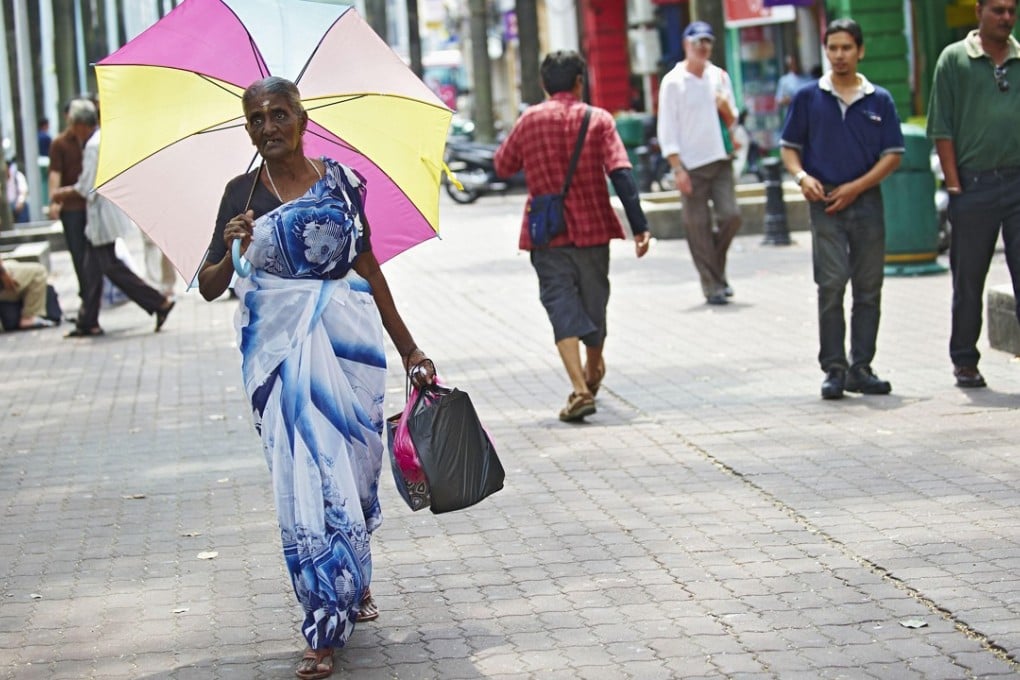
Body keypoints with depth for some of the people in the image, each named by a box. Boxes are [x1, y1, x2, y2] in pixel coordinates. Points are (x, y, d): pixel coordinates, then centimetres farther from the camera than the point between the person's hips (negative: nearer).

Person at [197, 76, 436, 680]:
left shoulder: (341, 180, 3)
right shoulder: (243, 193, 1)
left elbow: (368, 267, 11)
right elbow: (209, 288, 0)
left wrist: (409, 349, 13)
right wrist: (231, 253, -23)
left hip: (349, 337, 2)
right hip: (280, 349, -1)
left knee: (355, 465, 7)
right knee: (305, 477, -6)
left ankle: (356, 581, 35)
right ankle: (326, 630, 0)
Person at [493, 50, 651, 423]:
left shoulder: (529, 120, -2)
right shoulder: (598, 119, -5)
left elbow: (503, 166, 11)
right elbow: (621, 174, -14)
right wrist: (639, 226, -15)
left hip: (546, 234, -1)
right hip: (592, 227, 1)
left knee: (562, 306, -3)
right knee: (593, 300, 19)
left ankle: (580, 389, -21)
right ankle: (593, 373, 41)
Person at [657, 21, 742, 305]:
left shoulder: (720, 77, 10)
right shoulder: (673, 82, -4)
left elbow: (732, 121, 17)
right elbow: (667, 130, -6)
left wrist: (726, 109, -6)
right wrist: (677, 169, -12)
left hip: (721, 160, 4)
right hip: (691, 165, -4)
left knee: (731, 215, -5)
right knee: (698, 226, -2)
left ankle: (717, 269, 19)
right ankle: (712, 285, 7)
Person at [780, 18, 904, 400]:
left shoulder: (879, 100, 6)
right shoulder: (808, 98, 5)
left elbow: (893, 155, 4)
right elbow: (789, 147, 9)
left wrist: (855, 187, -7)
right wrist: (802, 177, -11)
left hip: (867, 201, 2)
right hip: (825, 203, -2)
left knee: (868, 289, 4)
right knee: (831, 286, -9)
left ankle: (860, 368, 12)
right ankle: (834, 370, -5)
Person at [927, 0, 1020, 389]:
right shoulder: (954, 60, 3)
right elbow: (942, 129, 0)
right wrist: (954, 184, -6)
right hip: (973, 185, -2)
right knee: (968, 278, 7)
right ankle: (964, 361, 17)